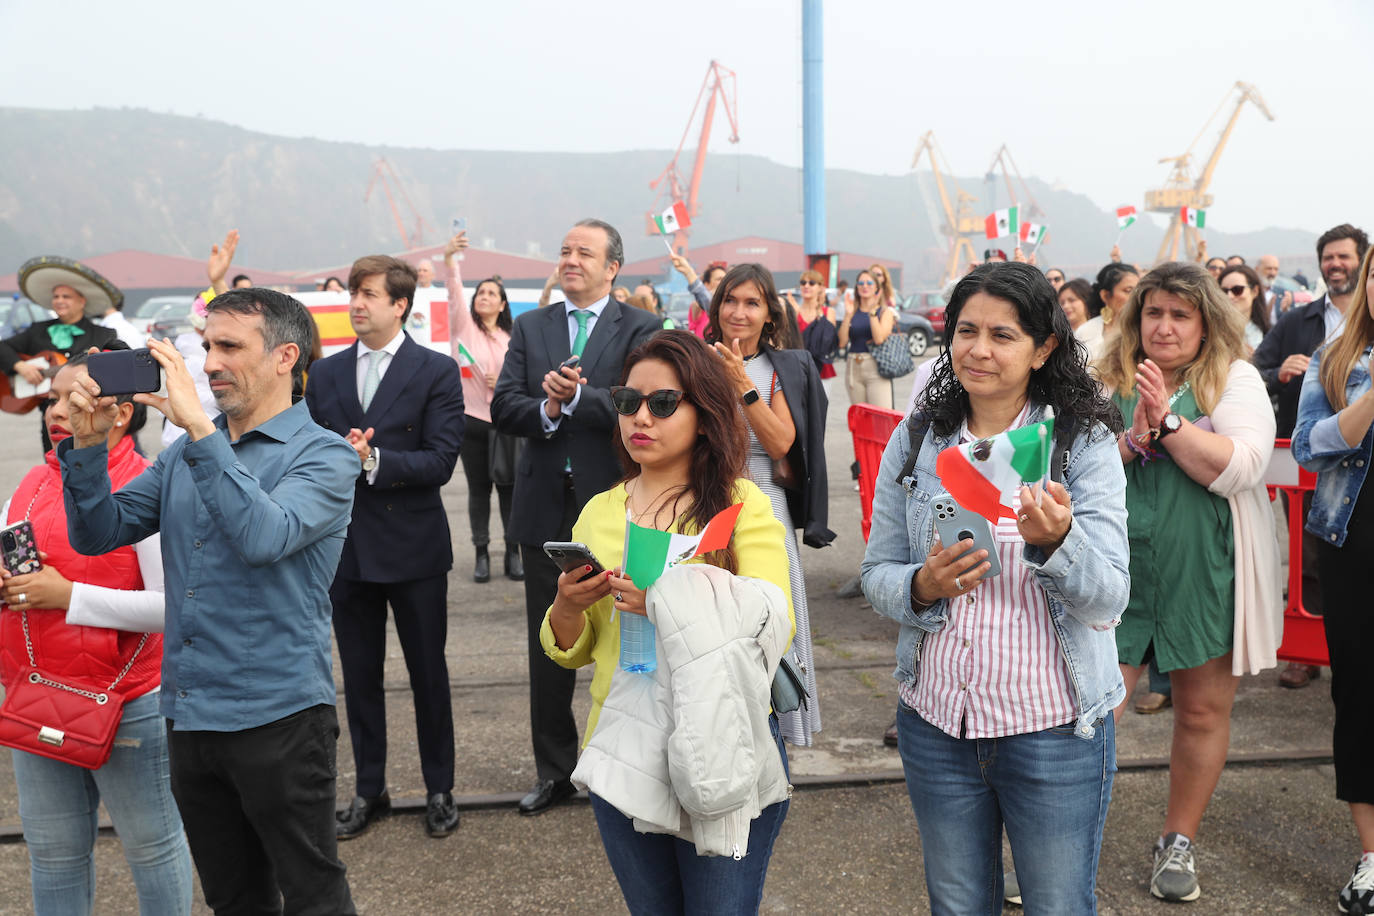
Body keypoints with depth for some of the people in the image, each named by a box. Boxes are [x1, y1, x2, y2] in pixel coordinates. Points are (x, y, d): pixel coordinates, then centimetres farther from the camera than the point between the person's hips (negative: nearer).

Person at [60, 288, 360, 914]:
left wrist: (198, 427, -28)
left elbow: (264, 537, -27)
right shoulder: (186, 452, 11)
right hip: (189, 714, 6)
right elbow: (98, 533, 7)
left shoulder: (323, 455, -9)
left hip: (277, 715, -6)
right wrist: (89, 442, -8)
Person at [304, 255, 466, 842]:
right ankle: (369, 790, 26)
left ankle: (439, 788, 23)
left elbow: (441, 460, -13)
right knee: (359, 676, 12)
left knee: (428, 673, 8)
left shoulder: (437, 372, -5)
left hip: (414, 547, -3)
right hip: (347, 546, 4)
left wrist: (373, 461, -23)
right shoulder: (325, 374, 8)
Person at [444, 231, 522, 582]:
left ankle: (513, 553, 13)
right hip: (471, 419, -1)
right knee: (478, 489, 3)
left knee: (508, 487, 2)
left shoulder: (510, 340, 9)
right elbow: (454, 293, -13)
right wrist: (449, 259, -29)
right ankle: (481, 554, 13)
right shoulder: (464, 327, 4)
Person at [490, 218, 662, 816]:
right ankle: (555, 771, 26)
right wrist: (547, 409, -19)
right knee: (549, 647, 12)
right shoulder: (530, 328, 10)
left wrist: (577, 398, -25)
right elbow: (503, 408, 0)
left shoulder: (640, 330, -1)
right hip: (546, 508, 4)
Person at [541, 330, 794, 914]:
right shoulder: (599, 514, 8)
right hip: (622, 752, 4)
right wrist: (567, 608, -10)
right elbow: (571, 651, 12)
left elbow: (773, 625, -14)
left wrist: (672, 602, -28)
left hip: (722, 750, -4)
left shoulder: (741, 504, -4)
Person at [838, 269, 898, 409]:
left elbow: (879, 339, -14)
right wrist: (848, 315, -7)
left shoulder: (885, 312, 3)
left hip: (876, 367, -4)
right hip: (853, 368, 4)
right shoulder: (853, 311, 11)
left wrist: (872, 312, -14)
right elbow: (842, 342, -1)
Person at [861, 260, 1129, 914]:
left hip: (1054, 730, -3)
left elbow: (1109, 601, -15)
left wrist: (1056, 539, -35)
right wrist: (923, 586, -20)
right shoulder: (914, 442, 1)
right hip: (936, 721, 3)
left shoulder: (1085, 443, -8)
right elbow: (876, 575, 2)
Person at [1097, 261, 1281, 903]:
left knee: (1203, 711, 12)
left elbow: (1243, 468, -13)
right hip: (1121, 569, 0)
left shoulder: (1235, 380, 1)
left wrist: (1167, 423, -17)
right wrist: (1133, 440, -16)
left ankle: (1178, 840, 31)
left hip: (1209, 574, 0)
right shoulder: (1109, 384, 6)